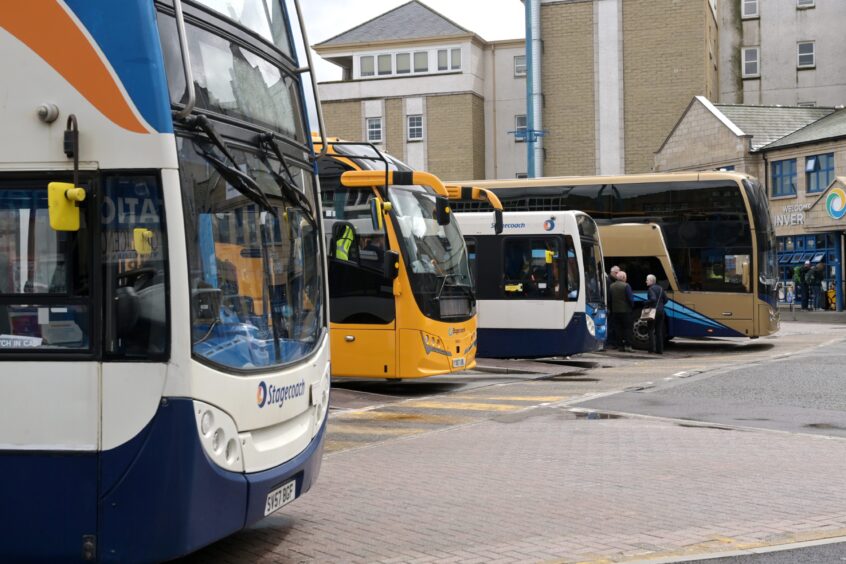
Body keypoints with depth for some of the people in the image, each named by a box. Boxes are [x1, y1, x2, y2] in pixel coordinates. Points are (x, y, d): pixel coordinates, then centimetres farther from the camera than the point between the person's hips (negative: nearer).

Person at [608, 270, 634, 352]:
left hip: (615, 310, 4)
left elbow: (609, 299, 6)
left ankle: (620, 345, 8)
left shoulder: (611, 286, 3)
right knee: (627, 328, 1)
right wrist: (632, 306, 4)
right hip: (625, 310, -4)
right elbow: (631, 299, -12)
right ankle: (628, 345, -5)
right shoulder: (626, 286, -12)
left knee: (618, 329, 8)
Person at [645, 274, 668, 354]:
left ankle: (652, 348, -7)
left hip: (653, 311, -7)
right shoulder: (660, 288, 13)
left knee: (651, 330, 1)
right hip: (661, 311, 7)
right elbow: (665, 299, 12)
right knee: (659, 331, 9)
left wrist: (646, 303, -8)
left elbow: (653, 299, -23)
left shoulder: (651, 289, -10)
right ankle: (660, 349, 6)